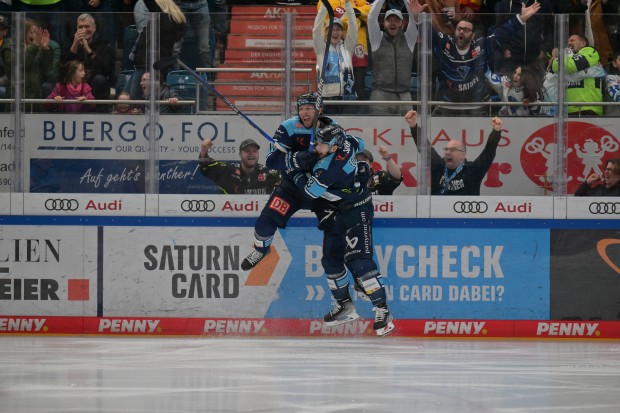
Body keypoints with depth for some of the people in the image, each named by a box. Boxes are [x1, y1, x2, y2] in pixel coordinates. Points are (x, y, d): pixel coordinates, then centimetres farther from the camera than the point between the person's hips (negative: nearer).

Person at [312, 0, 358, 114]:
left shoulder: (347, 47, 14)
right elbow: (317, 30, -2)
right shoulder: (322, 48, 9)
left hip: (347, 95, 2)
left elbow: (353, 28, 6)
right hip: (327, 96, -2)